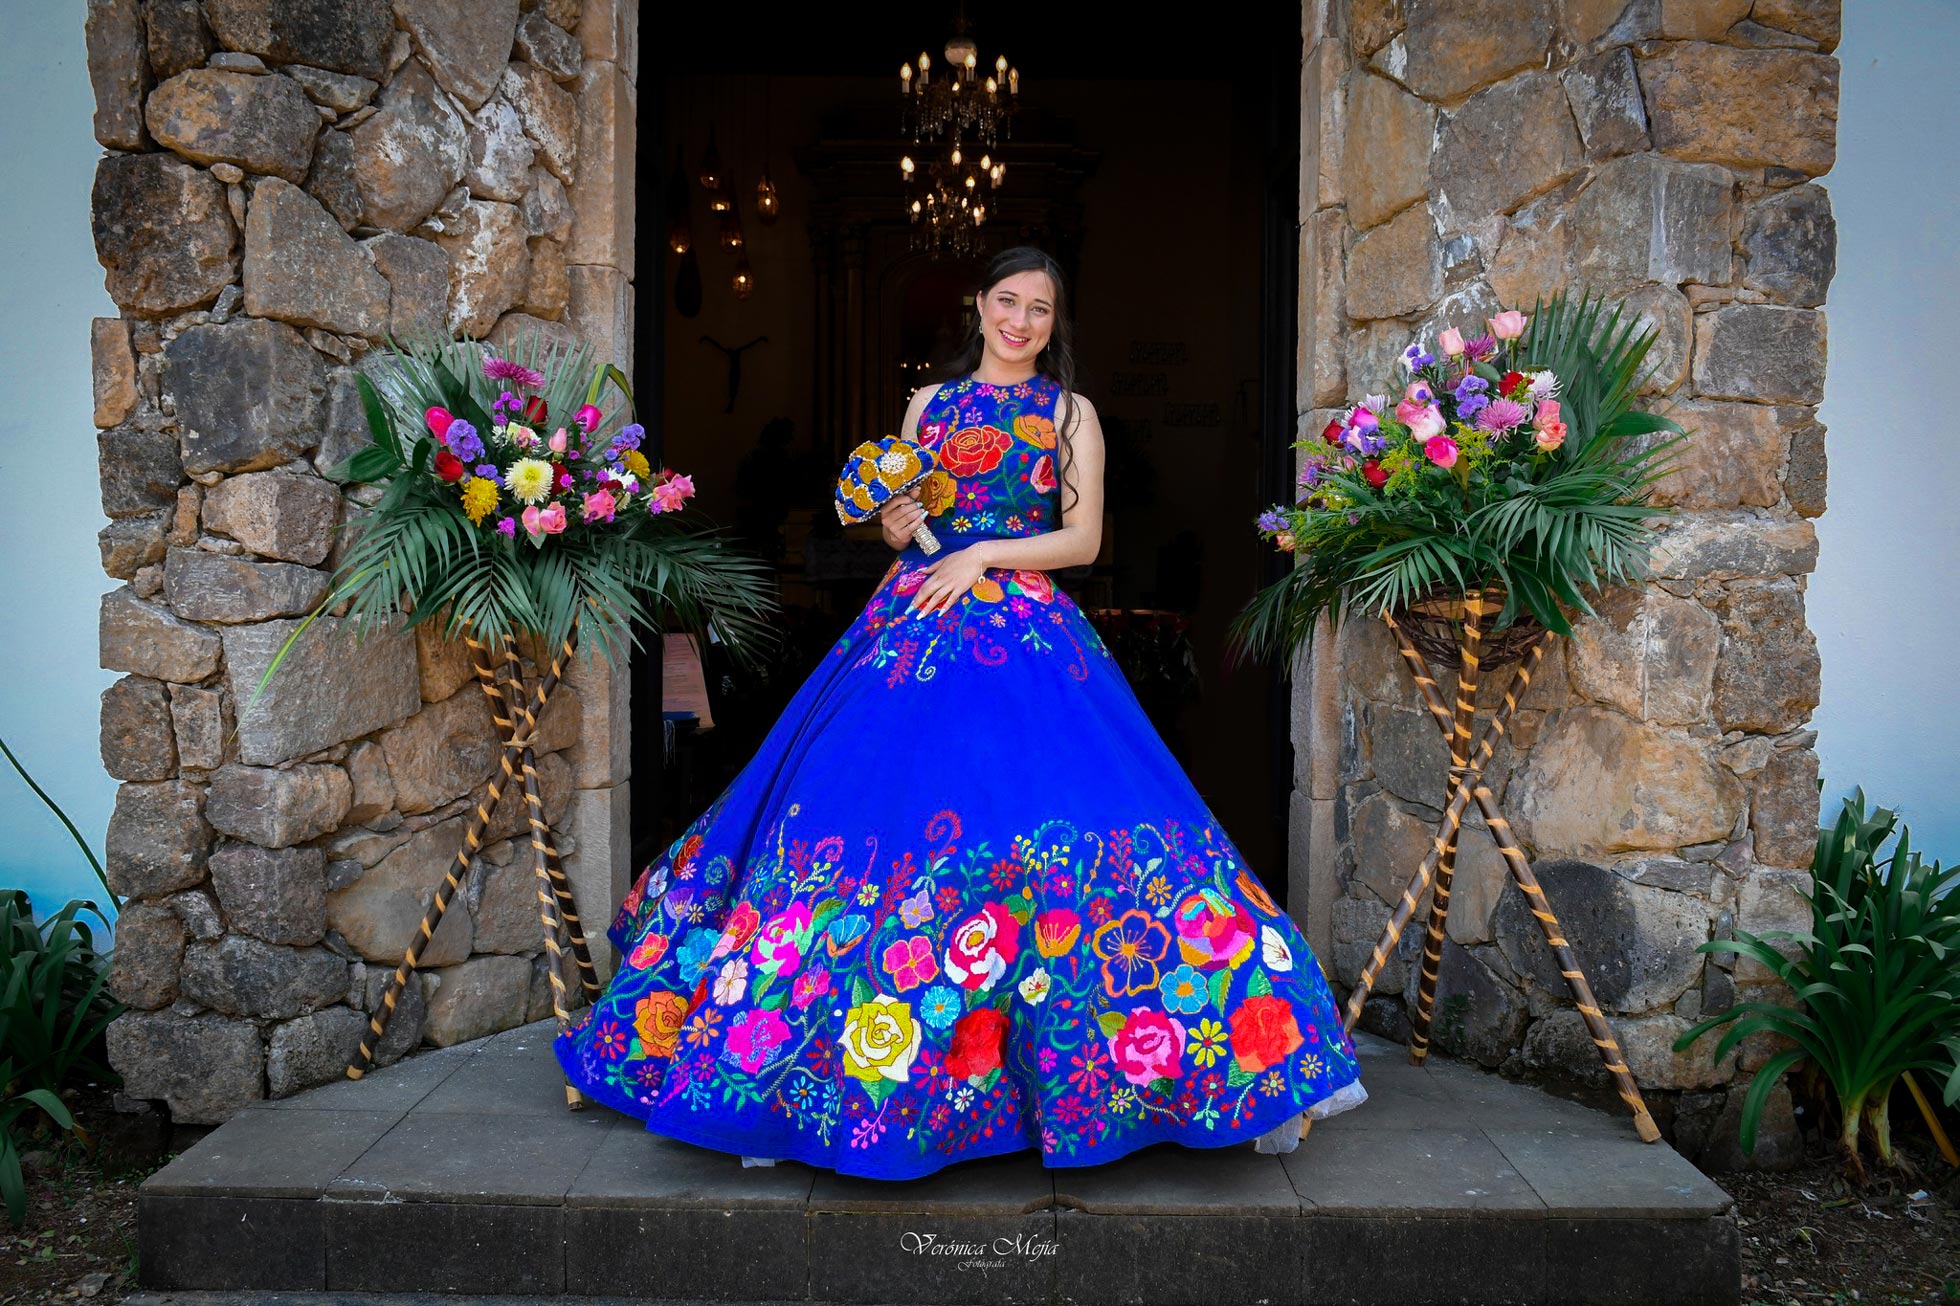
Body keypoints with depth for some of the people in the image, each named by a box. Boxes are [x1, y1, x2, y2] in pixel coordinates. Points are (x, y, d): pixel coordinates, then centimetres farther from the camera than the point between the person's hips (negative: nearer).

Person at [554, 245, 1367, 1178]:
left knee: (1065, 826, -14)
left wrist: (983, 553, -9)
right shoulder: (929, 403, 18)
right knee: (877, 816, -6)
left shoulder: (1070, 415, 11)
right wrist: (894, 522, -4)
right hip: (917, 624, 2)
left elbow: (1084, 538, 2)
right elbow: (894, 519, 19)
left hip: (1027, 636, -2)